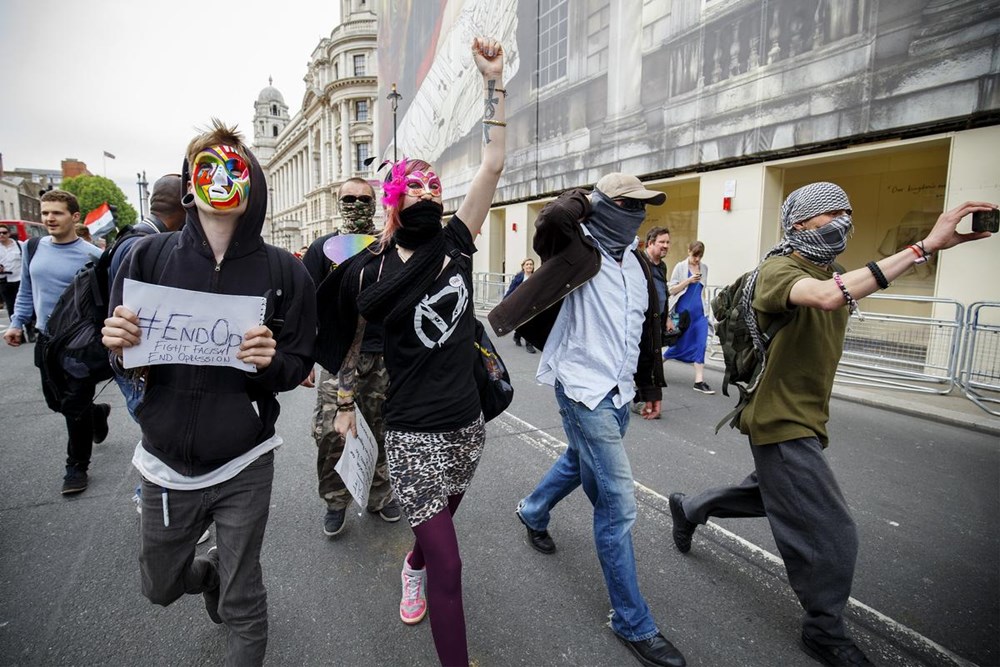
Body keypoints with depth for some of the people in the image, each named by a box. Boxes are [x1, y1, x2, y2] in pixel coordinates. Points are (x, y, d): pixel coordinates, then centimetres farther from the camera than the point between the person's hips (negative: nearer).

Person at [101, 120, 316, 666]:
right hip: (166, 462, 3)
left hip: (244, 467, -2)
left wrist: (271, 362, -26)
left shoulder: (282, 271, -9)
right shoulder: (149, 257, -5)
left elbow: (299, 365, -4)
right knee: (160, 586, 24)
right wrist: (120, 346, -19)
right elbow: (124, 359, 4)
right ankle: (215, 571, 57)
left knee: (241, 606, 11)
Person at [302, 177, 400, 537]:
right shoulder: (323, 247, 5)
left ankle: (379, 495, 30)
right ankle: (335, 500, 17)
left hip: (383, 355, 1)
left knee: (379, 432, 11)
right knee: (329, 433, -7)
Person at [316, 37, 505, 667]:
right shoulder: (369, 274, -7)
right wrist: (345, 404, 15)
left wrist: (494, 79, -5)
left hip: (468, 423, 5)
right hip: (414, 432, -4)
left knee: (440, 523, 29)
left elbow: (493, 165, -5)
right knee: (449, 564, -3)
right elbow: (352, 340, 8)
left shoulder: (455, 244, -2)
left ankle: (414, 564, 62)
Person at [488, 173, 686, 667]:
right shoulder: (578, 251, -11)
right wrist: (584, 202, -13)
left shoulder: (636, 263, 11)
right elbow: (551, 221, -35)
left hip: (619, 392, 9)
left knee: (580, 463, 28)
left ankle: (533, 512, 58)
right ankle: (633, 624, 13)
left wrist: (651, 388, 21)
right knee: (617, 504, -5)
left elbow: (649, 328, 18)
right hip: (584, 390, -8)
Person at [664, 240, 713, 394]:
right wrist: (688, 280, -18)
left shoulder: (704, 268, 9)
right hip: (683, 311, -4)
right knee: (681, 344, 6)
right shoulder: (680, 266, -4)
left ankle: (699, 382, -1)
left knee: (701, 345, -4)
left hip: (700, 312, 4)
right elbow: (672, 290, -6)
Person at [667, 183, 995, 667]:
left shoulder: (834, 274, 9)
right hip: (782, 422, -9)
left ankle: (688, 508, 46)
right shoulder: (777, 270, -19)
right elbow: (827, 296, -40)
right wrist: (927, 245, -39)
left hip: (805, 420, 9)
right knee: (831, 536, -1)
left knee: (774, 496, 26)